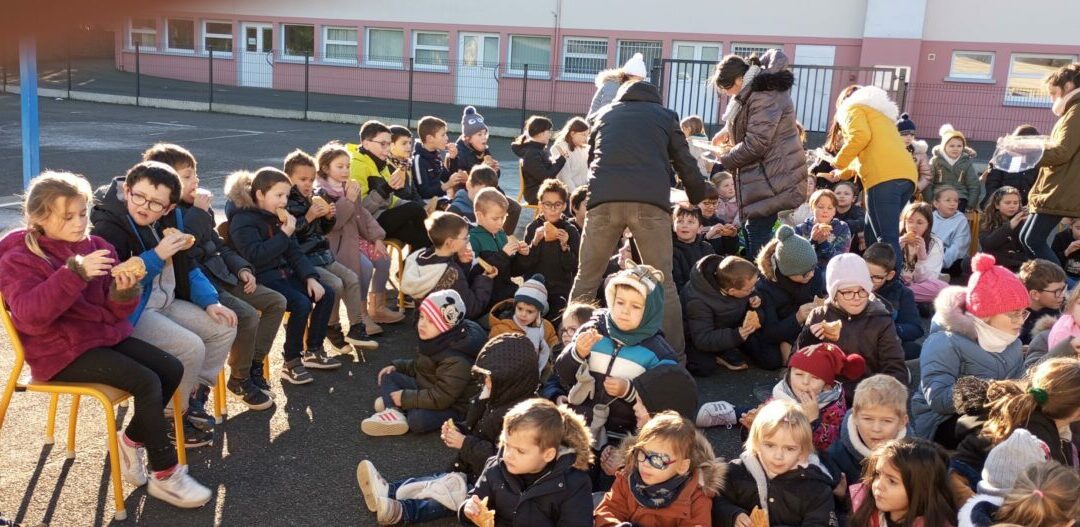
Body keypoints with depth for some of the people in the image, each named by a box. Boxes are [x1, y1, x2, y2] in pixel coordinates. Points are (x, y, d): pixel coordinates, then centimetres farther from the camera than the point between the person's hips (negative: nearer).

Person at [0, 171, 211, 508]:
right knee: (146, 382, -23)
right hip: (60, 350, -7)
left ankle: (132, 441, 11)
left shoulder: (96, 247, 7)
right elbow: (30, 316, -28)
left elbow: (113, 312, 6)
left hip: (105, 335, 7)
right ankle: (164, 475, -12)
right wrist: (75, 272, -36)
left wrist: (124, 292, -19)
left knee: (172, 369, -8)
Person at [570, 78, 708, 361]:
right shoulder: (664, 115, 24)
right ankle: (674, 357, 5)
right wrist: (698, 200, 37)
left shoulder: (604, 115, 30)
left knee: (586, 280, 10)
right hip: (650, 200, -1)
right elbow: (686, 163, 23)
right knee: (663, 282, 6)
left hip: (604, 199, 2)